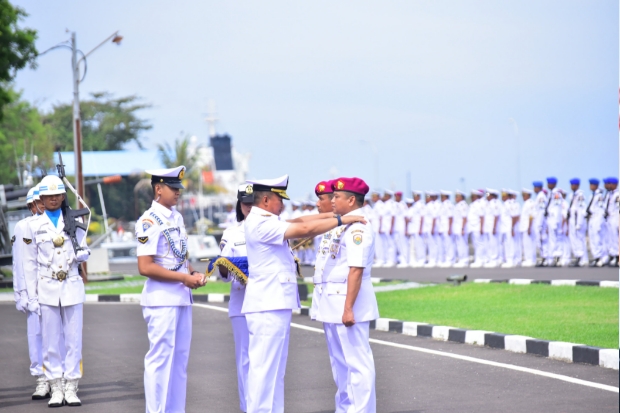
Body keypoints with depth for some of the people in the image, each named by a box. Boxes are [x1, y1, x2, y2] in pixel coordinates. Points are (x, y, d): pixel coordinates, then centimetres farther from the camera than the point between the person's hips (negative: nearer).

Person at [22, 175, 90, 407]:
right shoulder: (33, 225, 3)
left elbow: (85, 252, 16)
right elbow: (30, 263, 3)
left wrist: (80, 255, -9)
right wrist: (32, 296, -2)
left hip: (72, 287, 1)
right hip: (47, 289, -1)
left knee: (74, 339, 0)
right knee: (51, 341, 0)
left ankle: (71, 388, 6)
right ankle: (56, 389, 6)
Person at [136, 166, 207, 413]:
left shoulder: (177, 217, 13)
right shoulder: (149, 221, -13)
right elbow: (145, 267, -19)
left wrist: (194, 273, 4)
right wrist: (184, 278, -17)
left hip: (182, 298, 8)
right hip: (161, 300, -8)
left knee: (180, 358, 12)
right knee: (160, 358, -4)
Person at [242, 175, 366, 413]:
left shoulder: (264, 222, 16)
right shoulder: (261, 224, -16)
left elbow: (297, 223, 18)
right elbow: (305, 229, -21)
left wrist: (330, 215, 10)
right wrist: (341, 220, -13)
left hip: (275, 304, 11)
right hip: (268, 306, -11)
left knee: (274, 369, 13)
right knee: (264, 368, -9)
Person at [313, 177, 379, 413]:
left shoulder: (357, 228, -17)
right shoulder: (341, 226, 14)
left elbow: (356, 270, -23)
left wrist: (348, 308, -27)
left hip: (348, 299, -11)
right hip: (332, 302, 11)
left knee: (357, 362, -6)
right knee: (340, 362, 19)